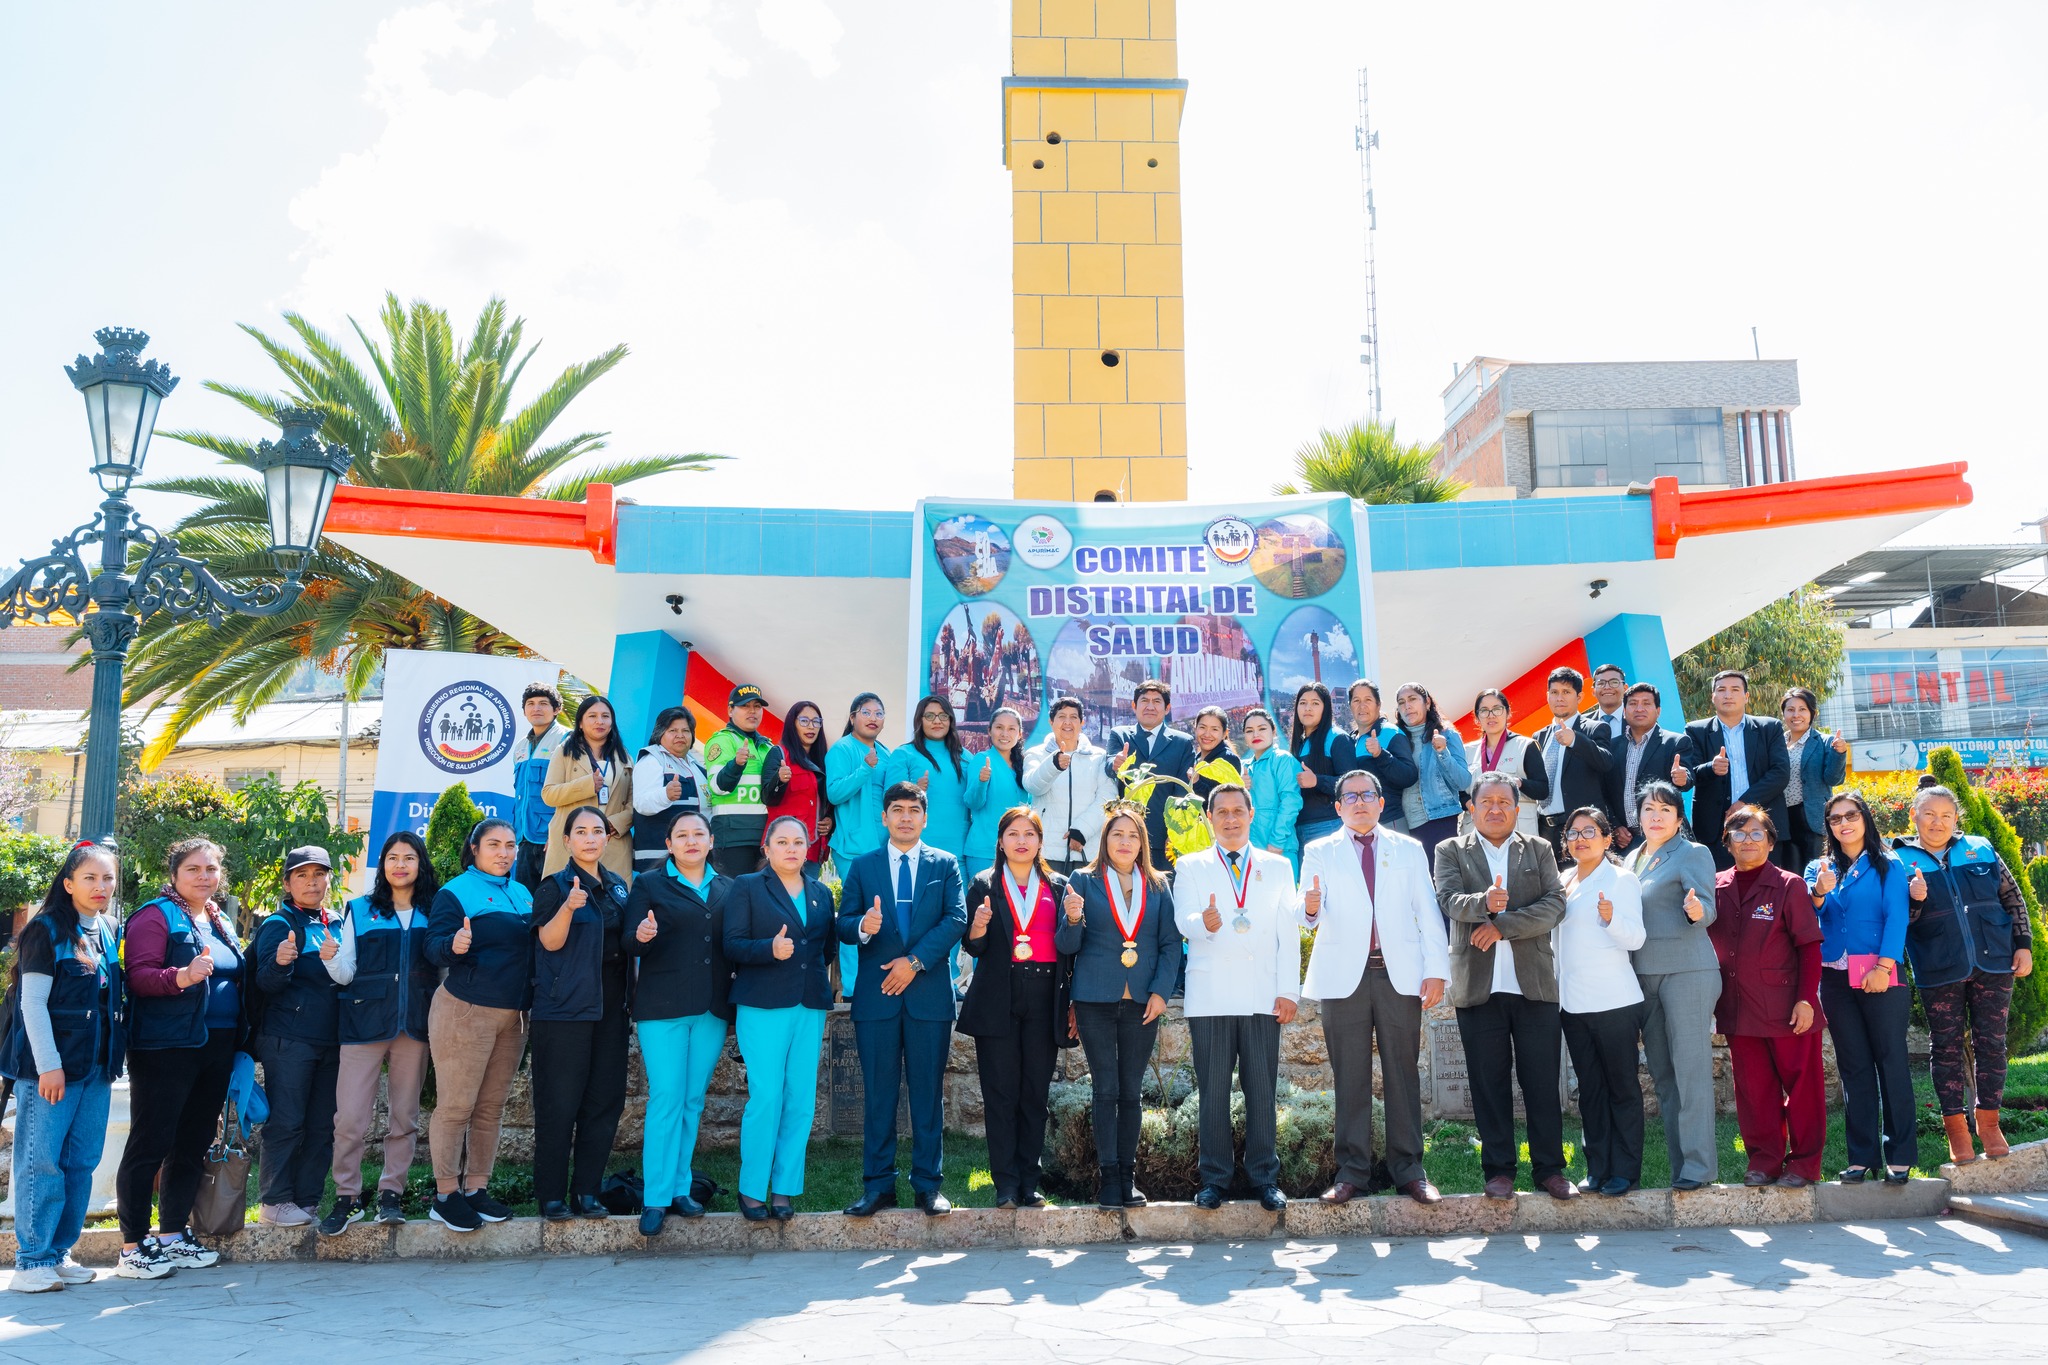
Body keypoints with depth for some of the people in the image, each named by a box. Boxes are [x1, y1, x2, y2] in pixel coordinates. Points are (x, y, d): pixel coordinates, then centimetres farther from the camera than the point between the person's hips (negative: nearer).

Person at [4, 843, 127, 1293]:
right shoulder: (47, 930, -7)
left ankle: (59, 1251, 18)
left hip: (97, 1066, 6)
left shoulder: (111, 932, 11)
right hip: (50, 1066, -6)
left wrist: (112, 1060, 9)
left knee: (82, 1162, 8)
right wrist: (49, 1066, -14)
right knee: (42, 1162, -3)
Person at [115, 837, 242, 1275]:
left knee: (194, 1143, 11)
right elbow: (138, 976, -15)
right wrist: (182, 976, -32)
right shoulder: (157, 915, -5)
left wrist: (239, 1041, 16)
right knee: (151, 1143, -4)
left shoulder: (221, 922, 18)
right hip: (166, 1048, -8)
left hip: (217, 1049, 8)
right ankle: (132, 1246, 3)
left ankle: (172, 1235, 21)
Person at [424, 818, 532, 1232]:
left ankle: (476, 1189, 17)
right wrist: (454, 945, -33)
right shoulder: (455, 892, -3)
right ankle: (445, 1195, 3)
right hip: (465, 1011, -6)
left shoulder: (522, 895, 15)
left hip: (512, 1016, 7)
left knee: (491, 1106, 9)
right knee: (456, 1106, -5)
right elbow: (434, 947, -13)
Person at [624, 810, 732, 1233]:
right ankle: (656, 1198, 0)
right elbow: (630, 945, -3)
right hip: (663, 1007, -3)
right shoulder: (649, 885, 4)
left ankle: (679, 1188, 18)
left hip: (712, 1008, 4)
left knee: (693, 1101, 8)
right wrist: (641, 937, -25)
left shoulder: (727, 889, 13)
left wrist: (737, 981, -5)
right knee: (667, 1099, -7)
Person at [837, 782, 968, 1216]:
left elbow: (957, 919, -3)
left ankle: (928, 1184, 11)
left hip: (929, 993, 0)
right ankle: (878, 1186, 11)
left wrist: (915, 960, -13)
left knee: (928, 1093, 4)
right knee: (879, 1093, 4)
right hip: (876, 994, 1)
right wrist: (863, 926, -20)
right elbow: (843, 924, 4)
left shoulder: (946, 864, 8)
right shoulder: (862, 866, 10)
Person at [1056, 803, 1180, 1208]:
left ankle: (1128, 1175, 13)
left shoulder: (1157, 887, 10)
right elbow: (1066, 946, 2)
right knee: (1106, 1089, -1)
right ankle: (1108, 1176, 4)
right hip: (1096, 1001, -2)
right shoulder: (1083, 881, 4)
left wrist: (1161, 992, -3)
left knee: (1131, 1091, 6)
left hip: (1142, 1003, 2)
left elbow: (1171, 943, 8)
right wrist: (1073, 920, -20)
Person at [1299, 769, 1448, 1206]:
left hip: (1400, 974, 1)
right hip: (1345, 975, -1)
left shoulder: (1408, 849, 13)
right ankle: (1352, 1172, 8)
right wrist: (1310, 909, -26)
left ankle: (1408, 1169, 10)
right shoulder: (1320, 853, 10)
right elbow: (1310, 915, -2)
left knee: (1403, 1073, 3)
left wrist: (1436, 970, -3)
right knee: (1350, 1078, 2)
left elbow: (1428, 912, 8)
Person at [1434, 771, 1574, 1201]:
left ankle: (1550, 1169, 13)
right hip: (1478, 985, -1)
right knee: (1489, 1083, 4)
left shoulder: (1539, 850, 12)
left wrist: (1502, 925, -12)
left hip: (1534, 984, 1)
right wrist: (1484, 902, -29)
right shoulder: (1451, 851, 9)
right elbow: (1449, 900, -8)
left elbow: (1555, 904, -1)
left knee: (1543, 1081, 3)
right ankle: (1499, 1170, 12)